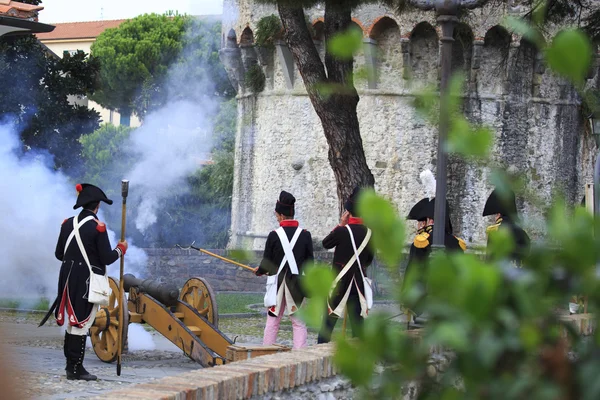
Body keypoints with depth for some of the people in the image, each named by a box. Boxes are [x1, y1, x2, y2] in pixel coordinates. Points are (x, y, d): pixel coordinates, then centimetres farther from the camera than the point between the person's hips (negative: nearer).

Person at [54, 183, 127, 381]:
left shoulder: (68, 224, 4)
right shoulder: (97, 227, -14)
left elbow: (59, 254, 11)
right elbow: (107, 258, -14)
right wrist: (121, 248, 4)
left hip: (68, 279, 7)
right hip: (87, 282, -6)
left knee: (72, 321, 16)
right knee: (81, 324, -2)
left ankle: (71, 364, 23)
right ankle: (75, 368, 0)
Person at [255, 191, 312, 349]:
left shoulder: (274, 235, -8)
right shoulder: (305, 235, -4)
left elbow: (267, 263, -3)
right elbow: (309, 263, 0)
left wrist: (259, 271, 19)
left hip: (277, 283, 0)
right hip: (297, 285, 0)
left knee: (272, 321, 11)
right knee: (298, 322, 4)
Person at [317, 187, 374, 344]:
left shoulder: (342, 231, -15)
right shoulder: (369, 233, 0)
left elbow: (325, 244, 3)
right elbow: (369, 260, 11)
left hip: (339, 283, -4)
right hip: (359, 282, 4)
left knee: (329, 321, 4)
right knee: (357, 322, 7)